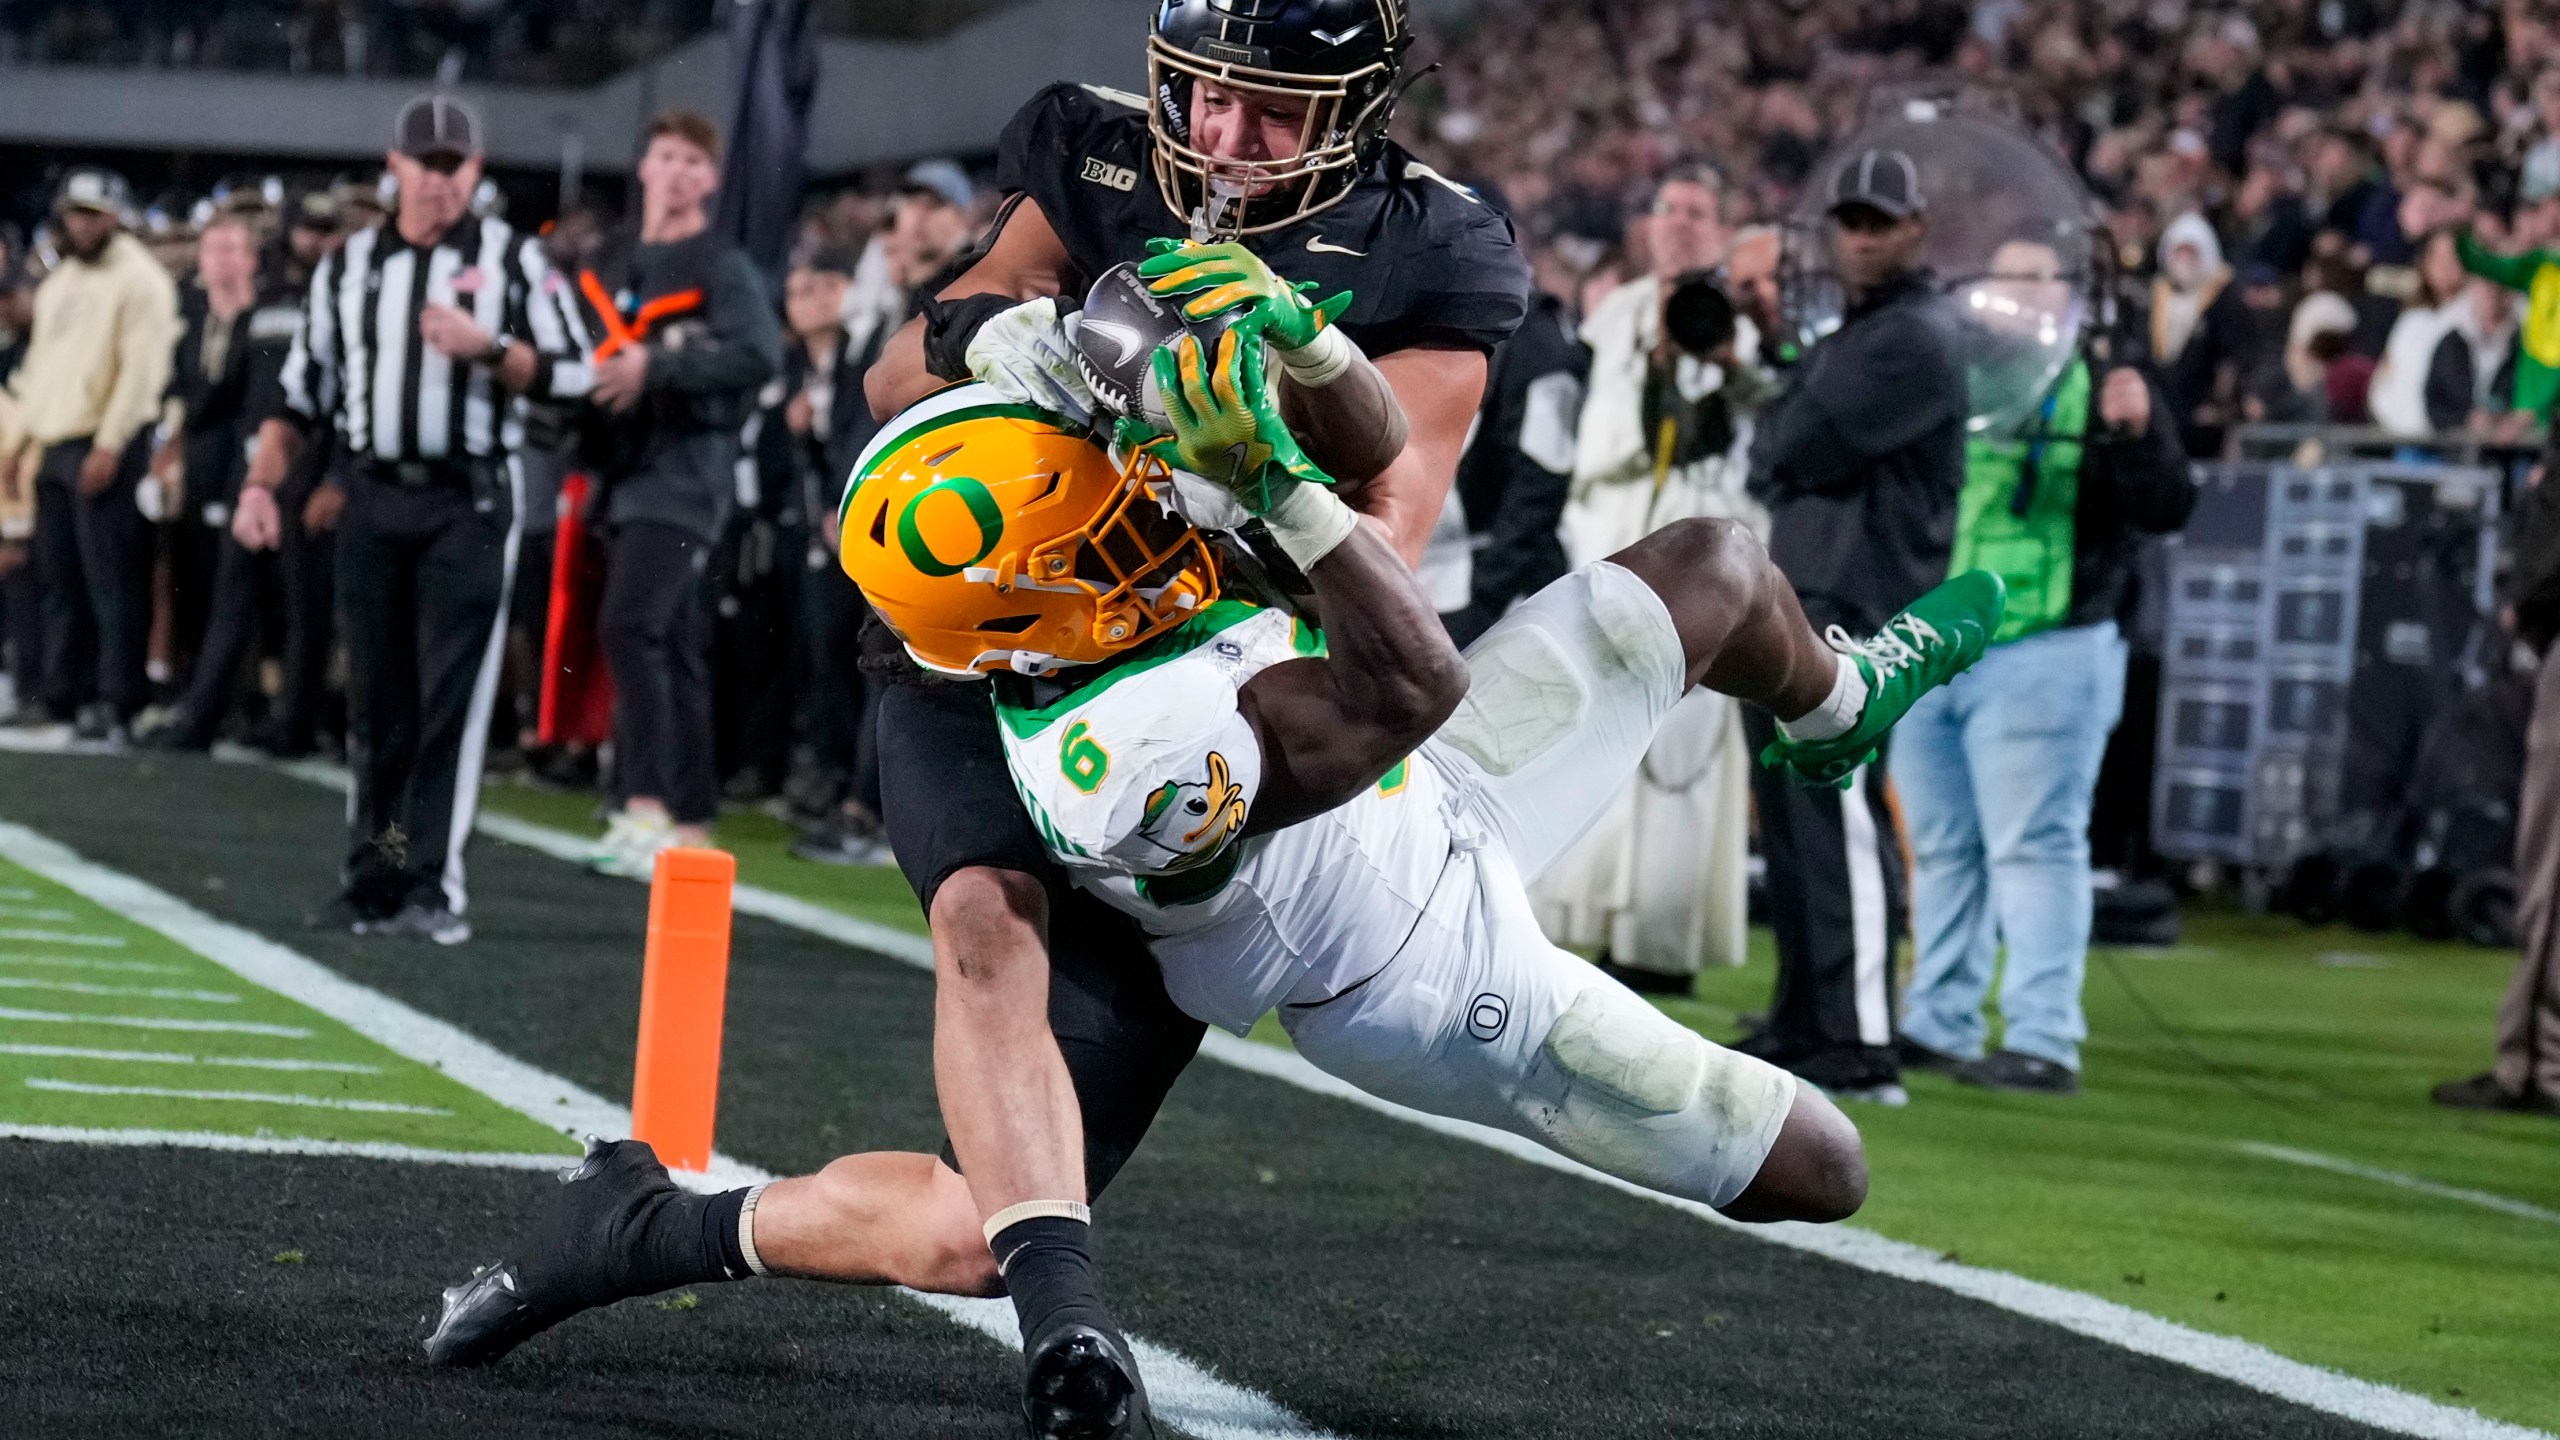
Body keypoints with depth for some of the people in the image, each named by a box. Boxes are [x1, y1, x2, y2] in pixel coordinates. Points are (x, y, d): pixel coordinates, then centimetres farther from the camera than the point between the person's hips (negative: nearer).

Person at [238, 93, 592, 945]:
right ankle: (372, 883, 11)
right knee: (376, 702, 6)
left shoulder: (512, 259, 4)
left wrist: (488, 347, -15)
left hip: (469, 502, -3)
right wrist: (261, 485, 4)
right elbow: (302, 392, 14)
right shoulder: (348, 266, 13)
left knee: (452, 698, -9)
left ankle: (434, 887, -10)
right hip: (373, 499, 3)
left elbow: (573, 376, -1)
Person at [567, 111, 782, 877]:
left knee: (632, 624, -22)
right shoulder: (610, 262, 15)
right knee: (672, 646, 9)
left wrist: (655, 366, -25)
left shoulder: (722, 268, -5)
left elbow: (760, 352, -20)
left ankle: (648, 807, -26)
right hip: (625, 468, 7)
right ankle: (691, 820, 13)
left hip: (686, 469, -7)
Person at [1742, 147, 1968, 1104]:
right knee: (1791, 820, 14)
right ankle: (1801, 1028, 22)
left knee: (1840, 820, -14)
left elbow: (1804, 450, -16)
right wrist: (1791, 453, 0)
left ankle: (1862, 1048, -18)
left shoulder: (1915, 339, -10)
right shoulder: (1842, 338, 23)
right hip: (1796, 605, 10)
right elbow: (1771, 459, 20)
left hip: (1856, 612, -10)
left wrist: (1783, 448, 4)